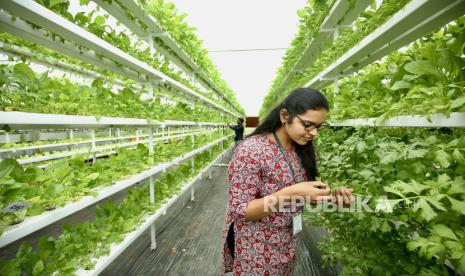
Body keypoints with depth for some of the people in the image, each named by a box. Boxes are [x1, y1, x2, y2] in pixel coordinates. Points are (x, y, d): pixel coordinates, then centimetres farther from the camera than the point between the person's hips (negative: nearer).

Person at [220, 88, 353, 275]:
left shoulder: (303, 150, -4)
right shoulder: (251, 150, -25)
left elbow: (305, 197, 6)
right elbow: (239, 210, -24)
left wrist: (332, 195, -14)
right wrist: (290, 193, -34)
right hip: (256, 249, -6)